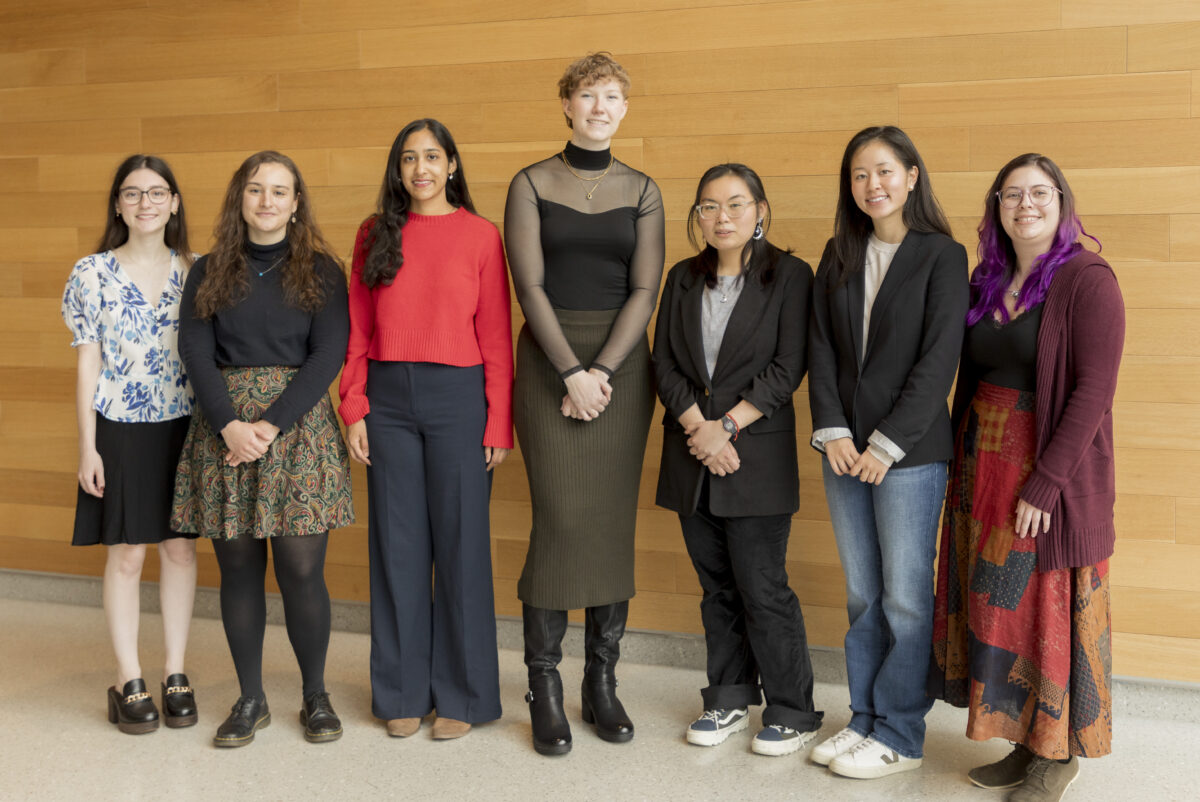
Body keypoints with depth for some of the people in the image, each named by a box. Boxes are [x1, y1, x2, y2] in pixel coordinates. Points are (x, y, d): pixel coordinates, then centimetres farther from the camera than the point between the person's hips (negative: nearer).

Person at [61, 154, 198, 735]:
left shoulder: (197, 272, 4)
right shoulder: (94, 273, 0)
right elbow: (88, 364, 0)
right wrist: (87, 446, -4)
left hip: (184, 426, 2)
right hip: (120, 429, -2)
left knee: (180, 548, 6)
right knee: (126, 553, 3)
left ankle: (175, 675, 19)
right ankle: (128, 681, 15)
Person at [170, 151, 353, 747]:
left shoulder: (320, 270, 6)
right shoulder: (209, 273, 11)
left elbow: (328, 354, -4)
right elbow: (196, 352, 2)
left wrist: (271, 424, -13)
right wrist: (230, 424, -14)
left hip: (298, 424, -2)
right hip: (223, 425, 2)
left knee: (300, 568, -3)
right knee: (239, 567, 6)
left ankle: (315, 696, 14)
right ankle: (250, 699, 18)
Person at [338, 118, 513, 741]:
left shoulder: (480, 235, 2)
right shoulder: (376, 235, 10)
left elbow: (497, 338, -1)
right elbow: (358, 332, 9)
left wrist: (499, 425, -5)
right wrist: (354, 408, 0)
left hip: (458, 395, -2)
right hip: (388, 397, 3)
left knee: (460, 542, 3)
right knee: (397, 544, 8)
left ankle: (461, 695, 17)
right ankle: (403, 692, 21)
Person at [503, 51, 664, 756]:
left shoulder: (642, 191, 10)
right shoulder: (531, 185, 4)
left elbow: (645, 290, 2)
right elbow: (530, 285, -4)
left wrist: (603, 369, -10)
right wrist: (571, 371, -13)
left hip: (621, 361, 2)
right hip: (550, 360, -2)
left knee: (614, 521, 2)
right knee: (559, 520, -7)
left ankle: (603, 682, 12)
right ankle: (545, 689, 3)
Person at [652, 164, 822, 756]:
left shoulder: (789, 275, -2)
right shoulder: (684, 279, 12)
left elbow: (787, 369, -8)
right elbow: (665, 363, 5)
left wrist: (726, 426, -13)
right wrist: (697, 427, -9)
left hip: (757, 456, -4)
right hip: (691, 453, 4)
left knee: (762, 587, -3)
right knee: (717, 586, 11)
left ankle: (793, 712, 11)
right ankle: (729, 698, 25)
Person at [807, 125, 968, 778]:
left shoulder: (942, 256, -4)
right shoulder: (839, 257, 11)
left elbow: (938, 361, -10)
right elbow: (821, 349, 8)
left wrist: (887, 444, -13)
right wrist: (833, 431, -5)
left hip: (909, 452, -5)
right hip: (843, 448, 5)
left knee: (905, 597, 1)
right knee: (861, 594, 12)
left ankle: (900, 737, 13)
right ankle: (864, 720, 23)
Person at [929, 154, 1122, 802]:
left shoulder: (1087, 280, -10)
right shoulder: (986, 282, 9)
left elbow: (1093, 389, -16)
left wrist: (1045, 482, -20)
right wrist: (963, 464, 6)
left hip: (1053, 474, -6)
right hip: (984, 468, 7)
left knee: (1050, 610, 3)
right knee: (993, 606, 11)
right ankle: (1024, 741, 26)